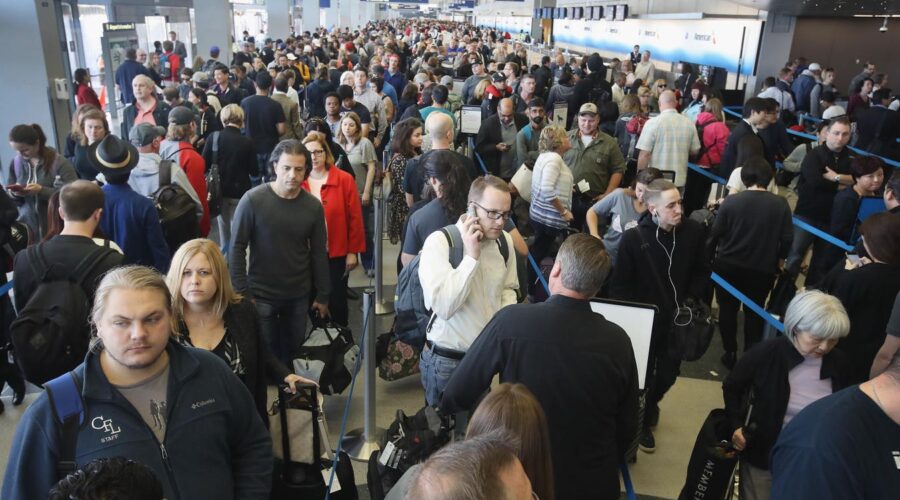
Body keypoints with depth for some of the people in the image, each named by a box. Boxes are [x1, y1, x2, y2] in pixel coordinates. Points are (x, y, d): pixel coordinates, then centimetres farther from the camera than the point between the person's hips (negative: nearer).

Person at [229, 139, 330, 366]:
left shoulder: (313, 205, -5)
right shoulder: (253, 200, -14)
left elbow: (319, 253, 2)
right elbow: (237, 248, -10)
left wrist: (323, 296, 6)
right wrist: (242, 293, -11)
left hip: (299, 296, 3)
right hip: (261, 295, -2)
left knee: (294, 353, 15)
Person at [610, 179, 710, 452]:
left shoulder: (693, 230, -11)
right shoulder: (633, 238, -20)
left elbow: (702, 270, 5)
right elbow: (619, 285, -11)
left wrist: (691, 299, -5)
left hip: (676, 319, 3)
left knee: (668, 373, 19)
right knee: (642, 376, 13)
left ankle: (651, 404, 53)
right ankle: (641, 422, 41)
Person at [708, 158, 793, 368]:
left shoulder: (731, 200, -14)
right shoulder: (781, 204, -10)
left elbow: (716, 233, -9)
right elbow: (787, 239, -6)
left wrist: (711, 256, 8)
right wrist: (779, 259, 14)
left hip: (728, 265, -1)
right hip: (763, 269, 1)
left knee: (727, 309, 16)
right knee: (754, 313, 17)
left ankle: (730, 354, 23)